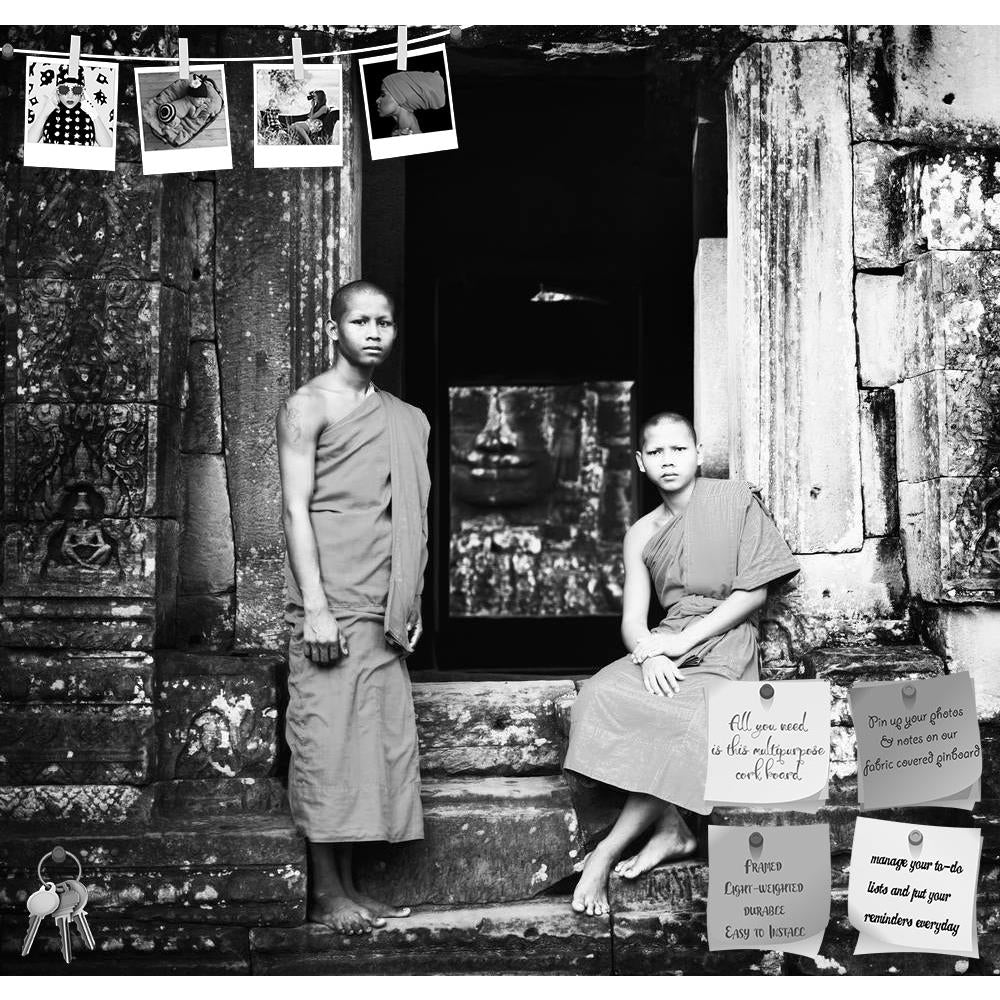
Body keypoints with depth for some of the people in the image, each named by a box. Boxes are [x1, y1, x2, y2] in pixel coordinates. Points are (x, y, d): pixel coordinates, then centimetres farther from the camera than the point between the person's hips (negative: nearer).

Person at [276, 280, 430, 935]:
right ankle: (325, 893, 2)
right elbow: (296, 508, -7)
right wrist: (314, 605, -15)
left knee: (380, 741, 4)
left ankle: (349, 884, 12)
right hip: (332, 604, -6)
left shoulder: (410, 420, 17)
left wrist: (413, 604, 13)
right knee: (327, 740, -5)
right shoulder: (310, 406, 0)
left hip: (386, 610, 6)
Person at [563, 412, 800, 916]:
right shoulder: (641, 534, 15)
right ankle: (670, 828, -20)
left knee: (679, 723, -33)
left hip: (725, 640, -4)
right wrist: (649, 654, -17)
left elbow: (755, 591, -2)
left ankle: (605, 854, -23)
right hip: (667, 644, 4)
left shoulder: (733, 499, 3)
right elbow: (632, 618, 8)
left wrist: (685, 639, -11)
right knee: (601, 696, -28)